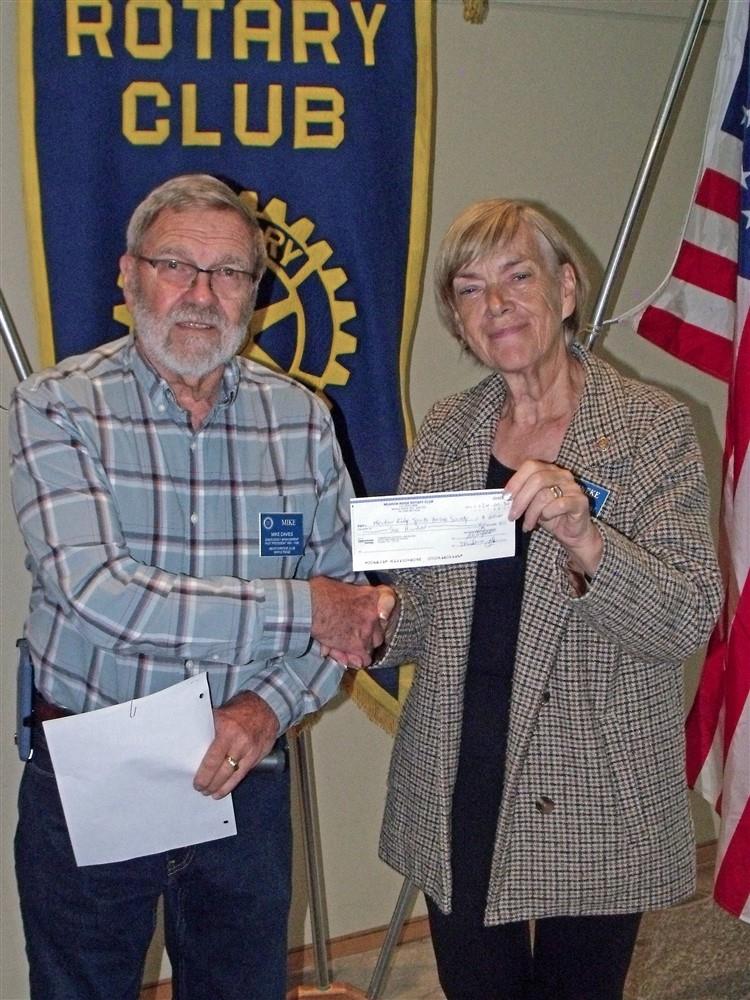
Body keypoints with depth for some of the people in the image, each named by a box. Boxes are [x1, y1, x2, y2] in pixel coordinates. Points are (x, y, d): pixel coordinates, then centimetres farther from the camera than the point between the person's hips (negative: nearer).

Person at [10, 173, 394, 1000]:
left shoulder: (300, 420, 0)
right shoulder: (57, 406, -10)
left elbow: (351, 603, 1)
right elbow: (99, 597, -23)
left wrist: (271, 705, -17)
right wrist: (299, 608, -20)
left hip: (244, 778, 3)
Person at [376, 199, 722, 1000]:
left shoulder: (652, 428, -8)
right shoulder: (443, 433, 3)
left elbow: (688, 620, -14)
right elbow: (419, 612, 8)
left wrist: (583, 537, -30)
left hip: (591, 805, -3)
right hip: (456, 798, 3)